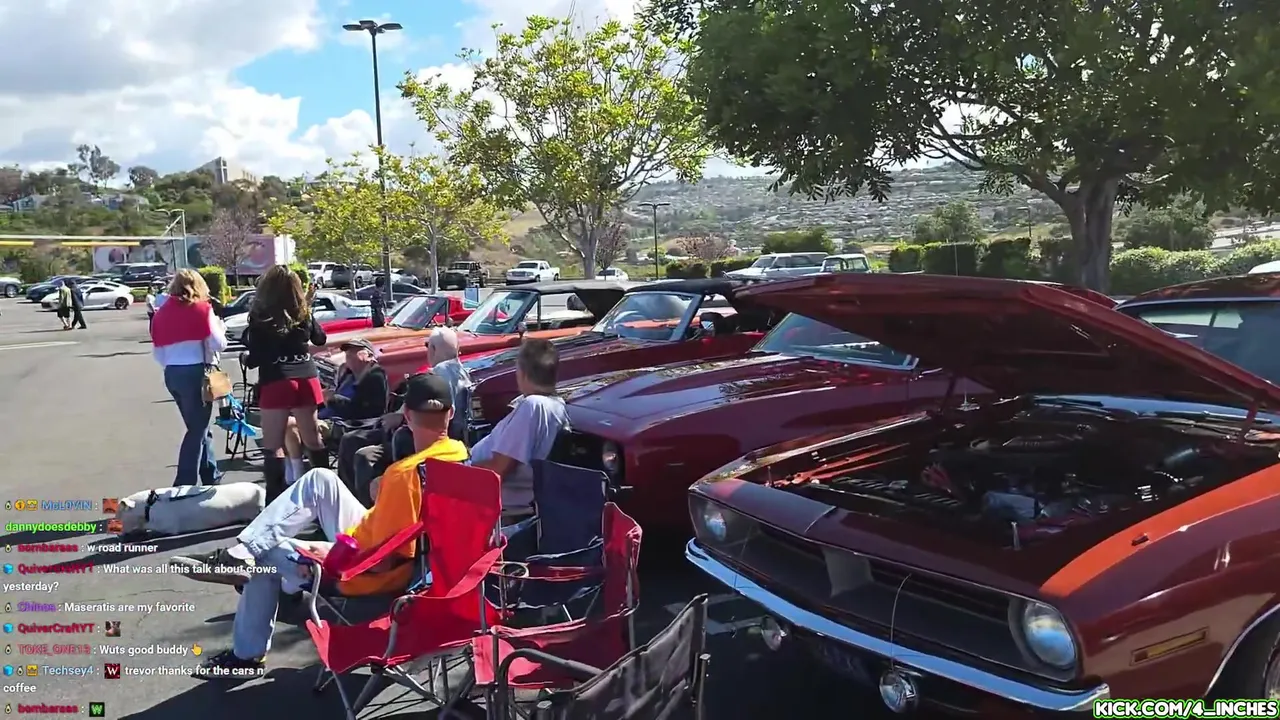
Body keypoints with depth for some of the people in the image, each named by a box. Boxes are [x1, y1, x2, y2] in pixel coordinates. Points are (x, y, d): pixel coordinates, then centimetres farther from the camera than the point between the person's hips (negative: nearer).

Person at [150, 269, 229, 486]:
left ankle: (212, 479, 23)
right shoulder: (201, 308, -4)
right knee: (197, 431, 0)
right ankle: (184, 485, -2)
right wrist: (220, 326, 10)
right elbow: (219, 344, -8)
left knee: (199, 428, 17)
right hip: (196, 373, -6)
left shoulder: (161, 313, 12)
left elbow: (158, 353, 11)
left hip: (171, 374, 6)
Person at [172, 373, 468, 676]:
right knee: (320, 480, 8)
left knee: (266, 556, 15)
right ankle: (240, 551, 7)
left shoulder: (406, 473, -32)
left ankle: (247, 654, 34)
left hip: (370, 570, -8)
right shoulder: (458, 455, -7)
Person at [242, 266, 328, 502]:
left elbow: (253, 359, -7)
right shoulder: (304, 314, 4)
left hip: (276, 383, -5)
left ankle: (275, 498, -4)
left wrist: (246, 358, 15)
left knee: (273, 445, 0)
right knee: (313, 438, 17)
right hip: (306, 380, 5)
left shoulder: (260, 318, -9)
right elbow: (321, 339, 21)